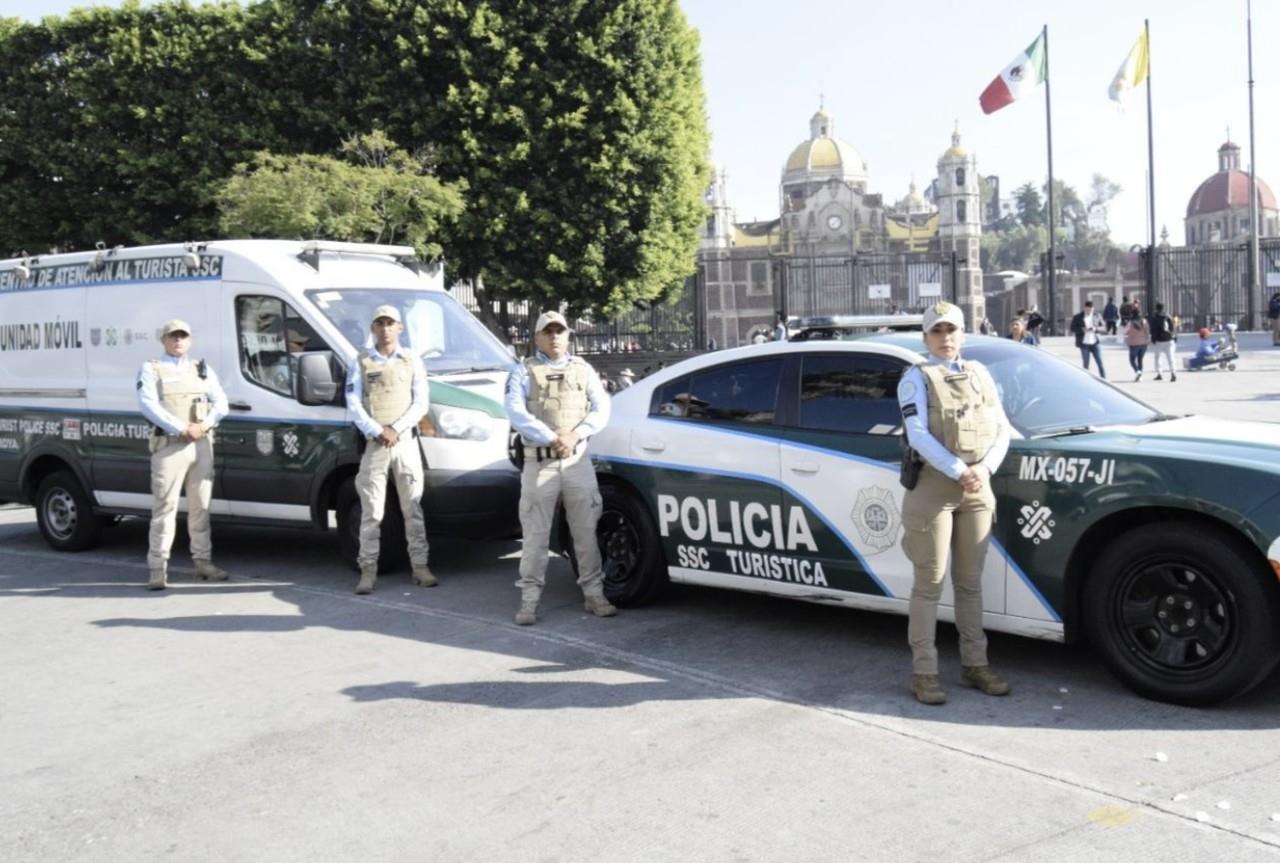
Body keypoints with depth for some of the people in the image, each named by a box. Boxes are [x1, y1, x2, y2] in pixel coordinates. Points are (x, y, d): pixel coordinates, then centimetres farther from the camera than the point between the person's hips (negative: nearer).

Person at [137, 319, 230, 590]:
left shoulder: (203, 369, 18)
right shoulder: (151, 369, 6)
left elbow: (220, 402, 9)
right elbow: (148, 405, -9)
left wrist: (203, 426, -10)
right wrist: (182, 428, -18)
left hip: (202, 445, 4)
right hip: (170, 445, -4)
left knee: (200, 507, 10)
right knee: (165, 507, -6)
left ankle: (203, 560, 19)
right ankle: (158, 568, -5)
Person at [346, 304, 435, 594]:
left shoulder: (412, 361, 9)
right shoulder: (360, 363, 6)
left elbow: (421, 403, 2)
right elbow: (353, 406, -1)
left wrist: (396, 429, -11)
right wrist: (378, 431, -14)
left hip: (405, 442, 1)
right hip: (372, 445, -1)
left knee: (413, 508, 5)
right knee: (371, 511, 0)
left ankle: (420, 566, 11)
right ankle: (368, 571, 4)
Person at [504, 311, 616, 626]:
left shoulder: (583, 369, 13)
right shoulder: (523, 371, 5)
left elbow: (601, 408, 3)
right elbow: (516, 412, -9)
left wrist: (574, 435, -13)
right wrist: (552, 438, -19)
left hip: (578, 461, 2)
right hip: (539, 463, -2)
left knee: (586, 531, 7)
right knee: (535, 535, 0)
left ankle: (594, 594, 15)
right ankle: (529, 601, 6)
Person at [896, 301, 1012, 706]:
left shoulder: (979, 374, 13)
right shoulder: (916, 378, -2)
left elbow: (1002, 430, 8)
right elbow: (918, 435, -13)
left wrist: (985, 468, -9)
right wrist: (959, 472, -19)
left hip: (978, 489, 5)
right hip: (932, 487, -5)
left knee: (970, 582, 11)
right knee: (929, 583, -1)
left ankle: (975, 664, 21)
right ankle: (924, 672, 5)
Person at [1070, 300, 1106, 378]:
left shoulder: (1096, 315, 2)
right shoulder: (1078, 317, -5)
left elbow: (1102, 326, 8)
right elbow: (1073, 328, -4)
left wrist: (1096, 328, -14)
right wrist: (1083, 330, -20)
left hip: (1094, 343, 2)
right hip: (1084, 344, -2)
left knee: (1100, 362, 3)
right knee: (1086, 364, 3)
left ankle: (1104, 379, 12)